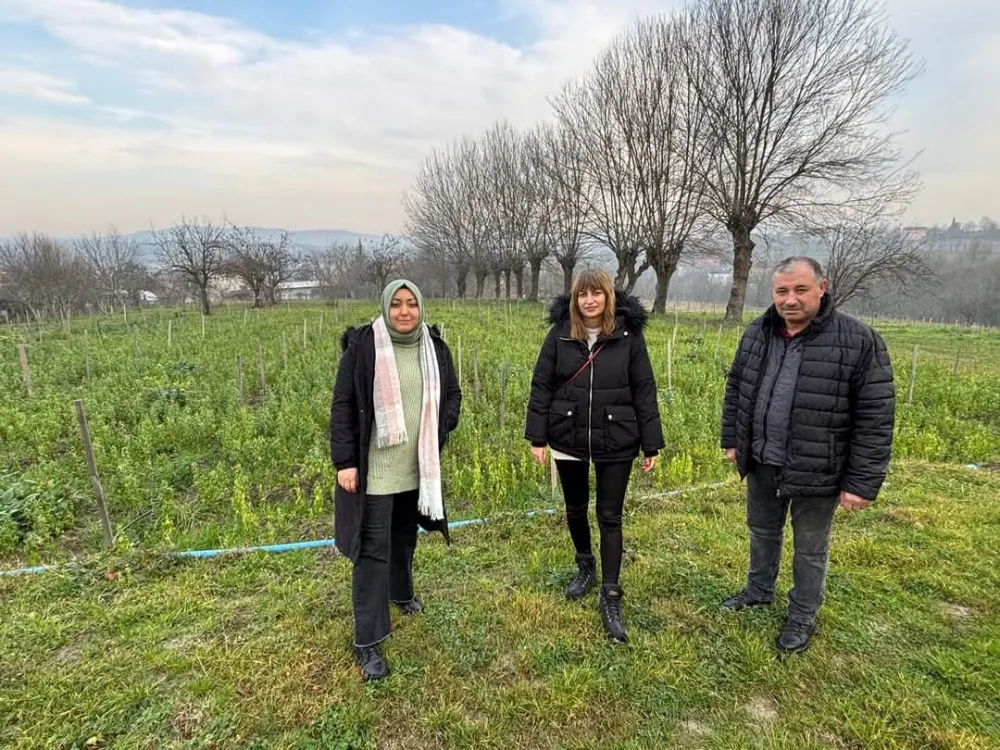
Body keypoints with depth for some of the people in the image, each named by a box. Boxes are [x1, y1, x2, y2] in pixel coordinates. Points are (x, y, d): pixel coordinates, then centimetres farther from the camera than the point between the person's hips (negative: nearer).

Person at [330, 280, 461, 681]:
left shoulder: (435, 347, 1)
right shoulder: (362, 345, -11)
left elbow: (452, 394, 14)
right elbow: (342, 405, -9)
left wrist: (439, 432, -1)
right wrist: (344, 461, -13)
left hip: (417, 467, 5)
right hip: (375, 469, -4)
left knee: (405, 535, 22)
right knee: (373, 549, -2)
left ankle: (401, 592, 49)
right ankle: (367, 642, 9)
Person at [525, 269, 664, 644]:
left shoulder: (628, 335, -6)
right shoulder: (560, 334, -4)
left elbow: (644, 390, -3)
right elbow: (541, 385, -1)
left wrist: (651, 444, -4)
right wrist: (537, 437, -4)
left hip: (615, 442, -2)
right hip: (568, 439, 2)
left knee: (610, 517, 4)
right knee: (575, 508, 18)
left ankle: (610, 597, 16)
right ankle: (585, 566, 43)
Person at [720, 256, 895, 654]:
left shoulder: (858, 341, -17)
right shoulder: (757, 333, -2)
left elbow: (875, 418, -16)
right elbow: (735, 390, 10)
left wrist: (862, 482, -15)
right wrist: (731, 440, 12)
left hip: (817, 471, -4)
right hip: (762, 464, 5)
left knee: (810, 550, 15)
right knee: (762, 533, 24)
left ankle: (802, 616, 37)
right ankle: (759, 590, 48)